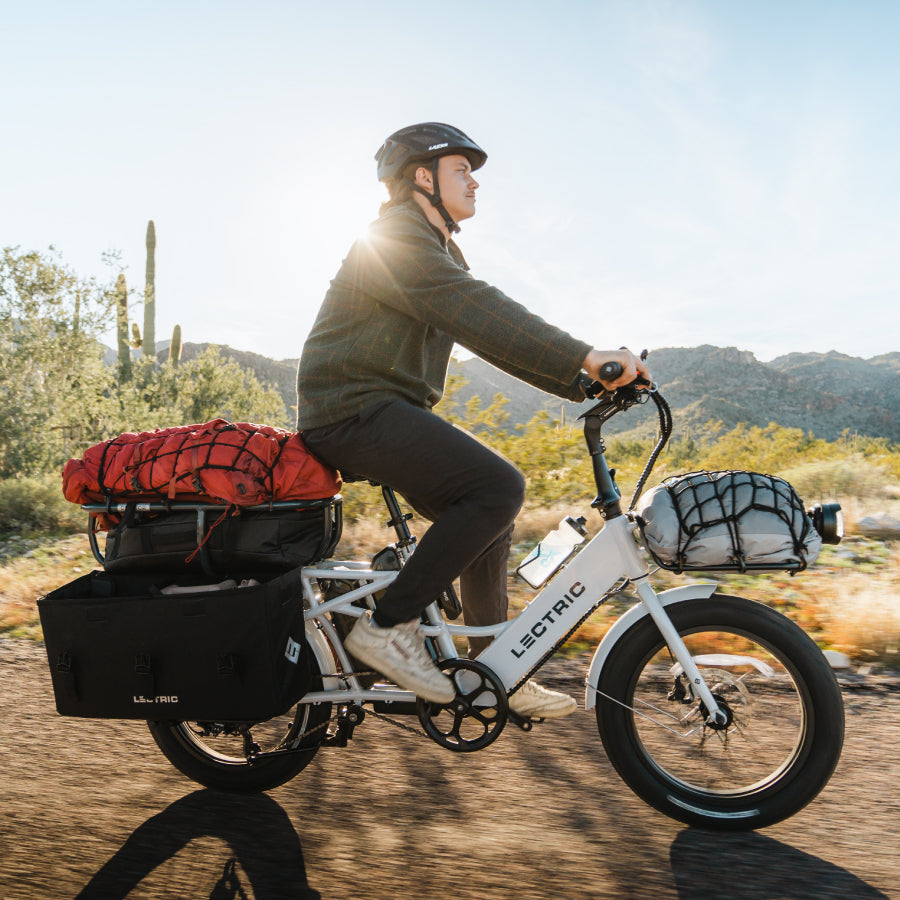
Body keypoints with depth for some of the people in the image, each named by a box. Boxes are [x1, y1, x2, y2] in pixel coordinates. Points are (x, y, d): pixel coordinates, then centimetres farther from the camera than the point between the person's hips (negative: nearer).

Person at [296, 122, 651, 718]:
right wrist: (584, 355, -33)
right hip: (353, 411, -10)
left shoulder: (441, 250, 22)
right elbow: (475, 312, -26)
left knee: (489, 515, 7)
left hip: (387, 412, 10)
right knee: (499, 486, -21)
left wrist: (584, 382, 5)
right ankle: (389, 626, -13)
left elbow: (502, 334, 16)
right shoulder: (397, 237, -10)